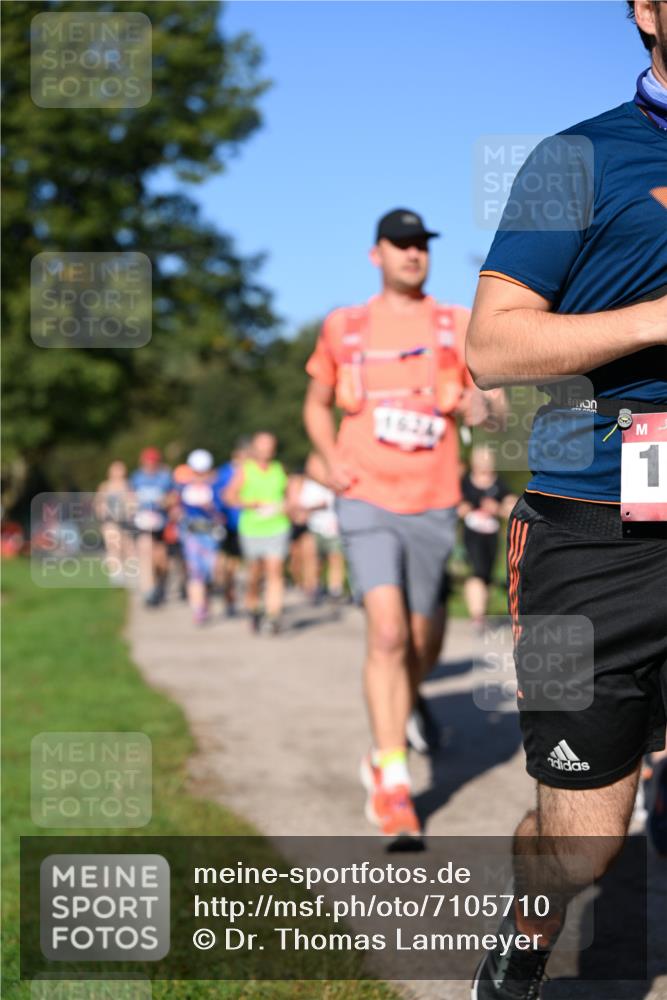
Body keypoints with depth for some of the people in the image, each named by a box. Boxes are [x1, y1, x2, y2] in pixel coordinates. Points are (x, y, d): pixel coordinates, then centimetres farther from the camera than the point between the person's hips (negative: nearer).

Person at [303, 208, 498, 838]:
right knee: (387, 633, -17)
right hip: (367, 502, -2)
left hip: (432, 507, 2)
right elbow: (316, 404, 20)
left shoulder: (458, 326, 6)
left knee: (423, 647, 8)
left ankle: (382, 755, 33)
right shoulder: (344, 328, 8)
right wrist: (331, 459, 1)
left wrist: (476, 403, -23)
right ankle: (393, 786, -12)